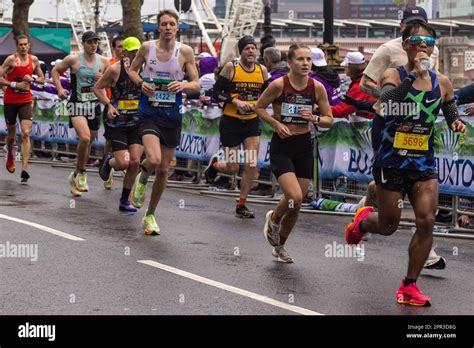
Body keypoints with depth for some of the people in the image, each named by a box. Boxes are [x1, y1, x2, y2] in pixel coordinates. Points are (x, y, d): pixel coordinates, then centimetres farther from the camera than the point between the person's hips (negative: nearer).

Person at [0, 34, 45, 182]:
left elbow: (42, 79, 13)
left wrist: (32, 79, -7)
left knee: (26, 134, -14)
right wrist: (14, 84, -18)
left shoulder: (34, 60, 4)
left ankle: (24, 169, -18)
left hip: (26, 101, 1)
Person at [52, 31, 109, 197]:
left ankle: (76, 177, 30)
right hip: (77, 104, -5)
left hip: (94, 105, 5)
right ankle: (81, 173, -3)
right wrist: (59, 89, -7)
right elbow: (55, 71, 6)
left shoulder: (103, 61, 4)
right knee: (84, 137, -24)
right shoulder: (73, 59, -7)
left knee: (88, 142, 11)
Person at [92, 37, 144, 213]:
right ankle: (108, 161, 28)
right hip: (117, 123, -3)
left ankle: (124, 201, 11)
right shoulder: (115, 69, -9)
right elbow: (97, 88, 1)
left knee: (135, 162, -5)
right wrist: (108, 104, -12)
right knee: (123, 163, -11)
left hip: (137, 122, 3)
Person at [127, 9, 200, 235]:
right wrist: (140, 83, -8)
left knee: (163, 169, 9)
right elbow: (132, 70, 14)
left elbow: (196, 84, 1)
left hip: (172, 116, 2)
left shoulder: (185, 51, -2)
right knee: (154, 159, -26)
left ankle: (150, 216, 26)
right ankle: (142, 179, 11)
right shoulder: (147, 48, -1)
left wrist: (183, 85, -21)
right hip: (149, 113, -2)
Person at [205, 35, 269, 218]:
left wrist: (258, 104, -5)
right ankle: (214, 164, 37)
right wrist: (236, 101, -19)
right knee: (232, 168, 1)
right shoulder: (231, 67, -8)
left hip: (252, 122, 3)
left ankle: (241, 205, 6)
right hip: (231, 122, -3)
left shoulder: (262, 70, 3)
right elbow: (216, 92, -8)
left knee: (251, 165, -7)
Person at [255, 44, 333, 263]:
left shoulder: (317, 87, -4)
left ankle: (279, 246, 31)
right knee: (294, 197, -21)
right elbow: (259, 107, 1)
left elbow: (329, 120, 4)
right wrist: (277, 123, -14)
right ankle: (274, 218, 14)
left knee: (297, 203, 9)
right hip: (281, 146, -4)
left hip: (304, 146, 4)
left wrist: (314, 119, -17)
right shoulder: (279, 85, -13)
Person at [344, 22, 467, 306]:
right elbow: (388, 104, -30)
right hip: (392, 162, -3)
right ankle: (364, 220, 46)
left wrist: (457, 123, -5)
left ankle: (410, 286, 5)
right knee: (388, 226, 8)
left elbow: (452, 114, 18)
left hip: (425, 164, 3)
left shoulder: (442, 83, 3)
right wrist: (414, 73, -31)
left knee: (426, 222, -10)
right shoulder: (393, 76, -9)